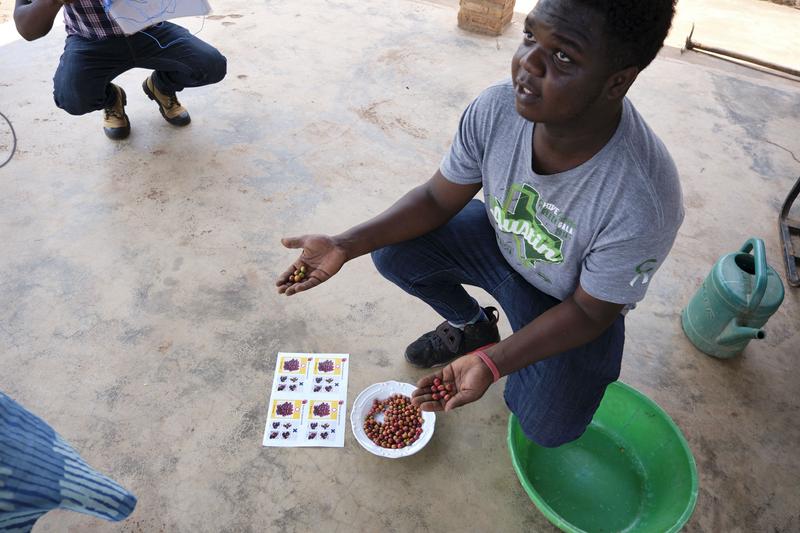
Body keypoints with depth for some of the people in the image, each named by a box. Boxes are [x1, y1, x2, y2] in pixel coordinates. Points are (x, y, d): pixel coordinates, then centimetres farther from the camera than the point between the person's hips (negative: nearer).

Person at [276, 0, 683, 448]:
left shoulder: (644, 204, -38)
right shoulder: (497, 109, -27)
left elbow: (590, 311, -22)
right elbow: (438, 199, -12)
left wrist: (491, 363, -33)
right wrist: (345, 245, -23)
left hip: (572, 301, -3)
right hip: (500, 241, 4)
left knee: (548, 428, -15)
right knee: (393, 250, -13)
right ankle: (473, 324, 15)